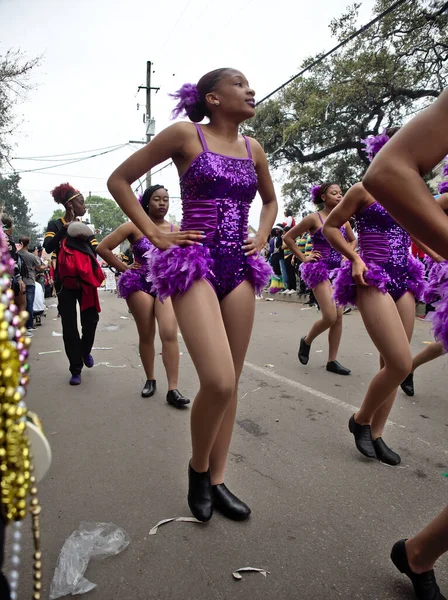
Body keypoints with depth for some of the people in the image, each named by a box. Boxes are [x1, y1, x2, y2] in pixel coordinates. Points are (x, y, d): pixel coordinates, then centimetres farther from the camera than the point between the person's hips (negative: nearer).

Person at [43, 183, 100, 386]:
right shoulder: (55, 225, 2)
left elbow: (95, 250, 4)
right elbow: (48, 247, -15)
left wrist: (86, 237, -14)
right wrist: (65, 229, -24)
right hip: (65, 281, -2)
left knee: (91, 319, -3)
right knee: (69, 325, -1)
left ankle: (85, 351, 28)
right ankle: (76, 369, 7)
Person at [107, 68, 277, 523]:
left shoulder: (253, 149, 15)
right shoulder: (185, 135, -1)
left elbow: (270, 200, 32)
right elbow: (119, 180, 1)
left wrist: (261, 237, 14)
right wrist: (155, 234, -6)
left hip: (240, 267, 6)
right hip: (194, 264, -6)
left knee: (229, 383, 6)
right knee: (218, 381, -19)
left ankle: (216, 481, 22)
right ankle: (198, 467, 12)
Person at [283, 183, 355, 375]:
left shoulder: (343, 219, 9)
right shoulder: (314, 218, -6)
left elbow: (353, 240, 27)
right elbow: (288, 237, -3)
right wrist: (303, 258, -6)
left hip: (339, 270, 6)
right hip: (320, 269, -6)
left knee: (338, 317, 2)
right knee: (330, 317, -15)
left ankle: (332, 361, 11)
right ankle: (306, 341, 13)